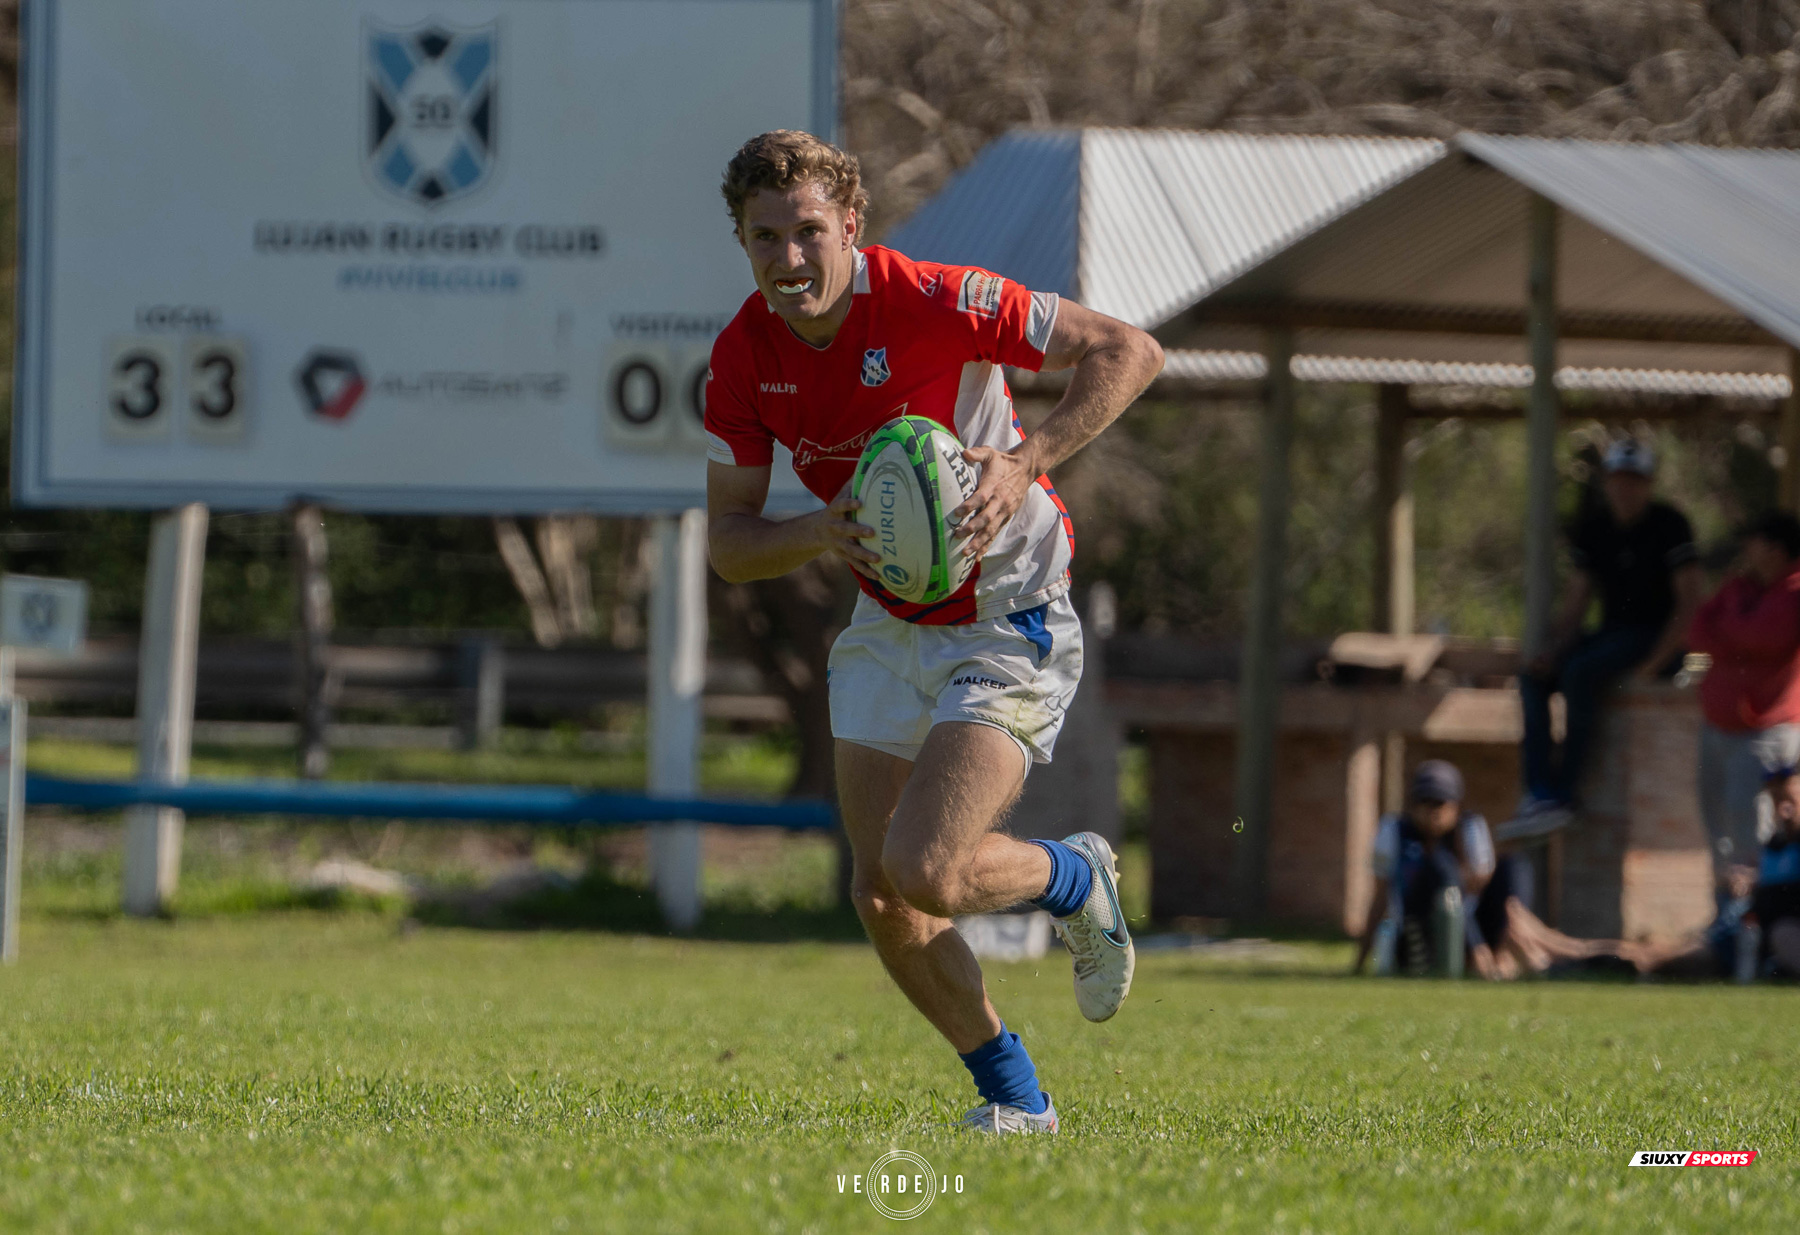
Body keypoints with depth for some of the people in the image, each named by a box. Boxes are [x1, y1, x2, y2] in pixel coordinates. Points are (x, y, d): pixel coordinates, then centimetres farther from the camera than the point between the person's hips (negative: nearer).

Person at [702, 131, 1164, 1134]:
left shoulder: (933, 301, -23)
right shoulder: (744, 357, -6)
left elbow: (1129, 351, -19)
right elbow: (729, 542, -2)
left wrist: (1026, 463, -31)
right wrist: (822, 532, -23)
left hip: (1012, 626, -6)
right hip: (890, 627, 6)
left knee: (922, 873, -20)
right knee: (880, 898, 0)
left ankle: (1079, 882, 13)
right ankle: (1014, 1094, 20)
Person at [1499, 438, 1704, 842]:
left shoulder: (1669, 527, -12)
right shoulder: (1592, 529, 7)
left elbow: (1689, 602, -15)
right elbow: (1577, 597, 10)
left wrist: (1652, 665, -21)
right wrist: (1553, 652, -7)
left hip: (1656, 636, -7)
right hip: (1611, 633, 7)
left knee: (1580, 673, -32)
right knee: (1533, 679, -16)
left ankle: (1562, 798, -30)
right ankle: (1537, 793, -22)